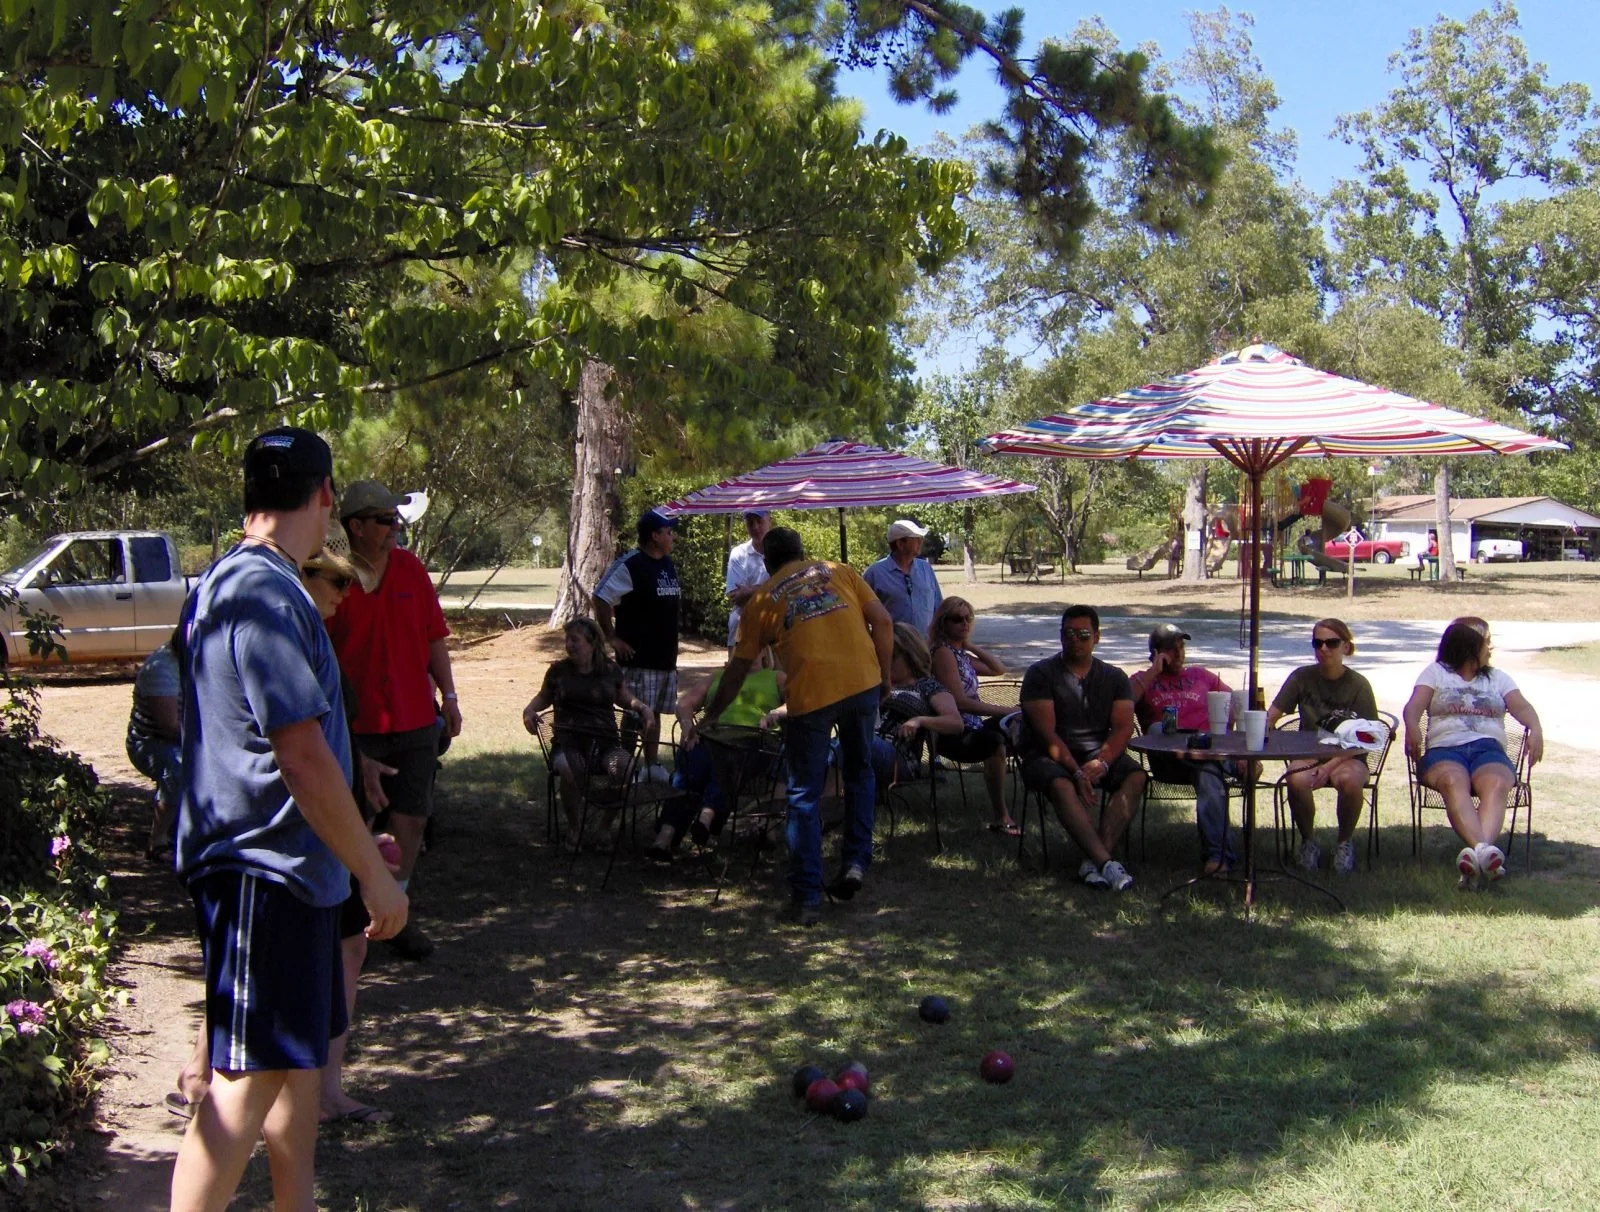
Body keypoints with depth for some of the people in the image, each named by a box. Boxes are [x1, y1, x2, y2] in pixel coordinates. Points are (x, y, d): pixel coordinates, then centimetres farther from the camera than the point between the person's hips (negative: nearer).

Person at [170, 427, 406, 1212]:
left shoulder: (226, 583, 13)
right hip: (263, 872, -10)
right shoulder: (265, 595, -20)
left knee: (299, 1055, 18)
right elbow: (303, 759, -23)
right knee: (252, 1073, -6)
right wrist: (375, 874, -17)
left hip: (287, 868, 10)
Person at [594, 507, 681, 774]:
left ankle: (651, 765, 22)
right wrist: (612, 638, -14)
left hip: (666, 657, 8)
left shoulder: (669, 564, 11)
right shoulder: (629, 565, -14)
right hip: (637, 658, -8)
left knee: (655, 712, 14)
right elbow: (600, 598, -16)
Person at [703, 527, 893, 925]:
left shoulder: (763, 599, 14)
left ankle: (806, 897, 5)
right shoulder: (839, 571, 17)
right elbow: (882, 622, 7)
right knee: (859, 773, 25)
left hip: (810, 694, -2)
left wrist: (711, 715, 28)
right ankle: (856, 863, 20)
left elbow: (738, 669, 17)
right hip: (862, 683, 2)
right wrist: (884, 676, 17)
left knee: (804, 796, 7)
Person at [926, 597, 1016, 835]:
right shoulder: (943, 652, -11)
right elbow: (959, 701, -20)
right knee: (995, 741, -36)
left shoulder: (961, 653, 19)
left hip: (970, 728, 11)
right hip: (952, 734, -11)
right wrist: (1004, 711, -20)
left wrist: (971, 646, 14)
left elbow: (999, 670, 25)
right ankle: (1000, 818, -32)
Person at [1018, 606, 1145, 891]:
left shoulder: (1113, 677, 10)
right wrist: (1076, 771, -23)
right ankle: (1106, 863, -42)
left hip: (1099, 754, 3)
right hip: (1049, 757, -3)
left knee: (1135, 777, -26)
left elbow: (1123, 727, -2)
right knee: (1061, 785, -36)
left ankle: (1094, 861, -32)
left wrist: (1102, 762, -22)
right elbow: (1046, 732, -11)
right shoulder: (1040, 673, -1)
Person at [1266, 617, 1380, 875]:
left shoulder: (1358, 685, -3)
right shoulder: (1302, 677, 1)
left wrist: (1331, 765, -20)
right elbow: (1270, 717, -3)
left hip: (1348, 757, -1)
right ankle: (1308, 842, -5)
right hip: (1307, 754, 1)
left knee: (1349, 780, -36)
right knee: (1296, 780, -34)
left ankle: (1344, 842, -6)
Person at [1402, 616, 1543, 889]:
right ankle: (1483, 849, -59)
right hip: (1444, 748, -2)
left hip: (1489, 748, 2)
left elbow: (1521, 706, 10)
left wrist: (1535, 729, -13)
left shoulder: (1498, 677, 27)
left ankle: (1477, 854, -58)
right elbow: (1414, 707, 3)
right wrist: (1412, 728, -21)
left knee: (1496, 783, -35)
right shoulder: (1436, 673, 19)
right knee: (1453, 781, -38)